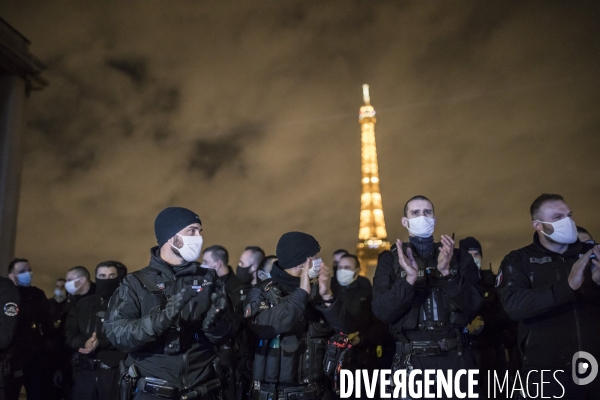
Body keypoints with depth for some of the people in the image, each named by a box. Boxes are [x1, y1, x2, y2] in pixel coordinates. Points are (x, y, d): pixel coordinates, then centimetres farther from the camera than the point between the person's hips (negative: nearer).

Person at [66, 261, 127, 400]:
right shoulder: (83, 304, 17)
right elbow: (70, 333, 9)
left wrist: (100, 343, -18)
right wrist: (83, 343, -12)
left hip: (114, 371, -3)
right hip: (84, 371, 4)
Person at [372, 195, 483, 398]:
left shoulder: (459, 257, 4)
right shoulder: (390, 260, 1)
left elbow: (473, 306, -6)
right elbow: (382, 311, -9)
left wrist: (447, 273, -20)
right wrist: (409, 279, -23)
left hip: (455, 358, 1)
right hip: (412, 360, -1)